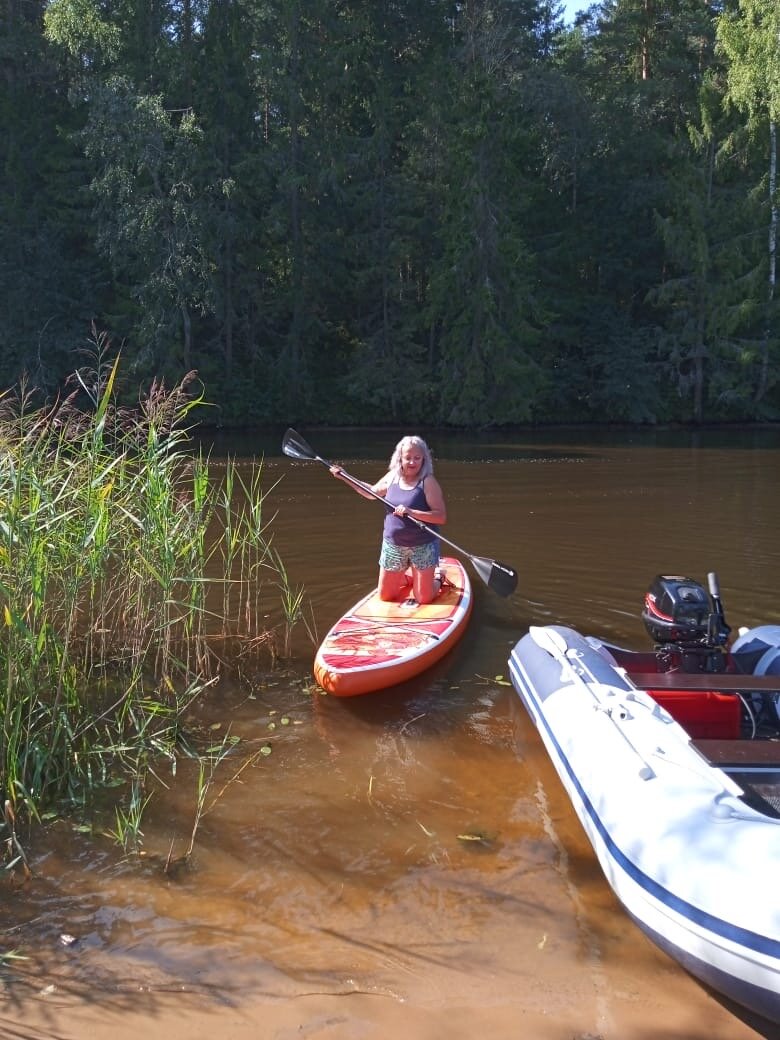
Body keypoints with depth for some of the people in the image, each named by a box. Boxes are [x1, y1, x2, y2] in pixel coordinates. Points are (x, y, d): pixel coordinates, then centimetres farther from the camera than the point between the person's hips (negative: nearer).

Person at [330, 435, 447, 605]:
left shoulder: (428, 482, -15)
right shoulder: (392, 477, 1)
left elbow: (441, 517, -21)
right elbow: (372, 492, 20)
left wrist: (410, 512, -31)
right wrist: (344, 477, 17)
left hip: (422, 546, -5)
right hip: (392, 545, 5)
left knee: (424, 599, -1)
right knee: (385, 596, 12)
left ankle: (437, 579, 33)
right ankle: (408, 577, 42)